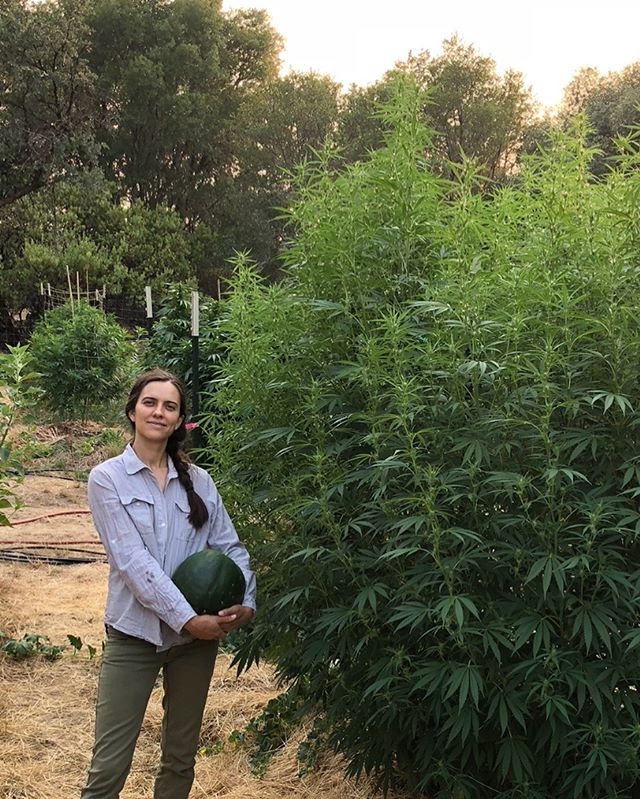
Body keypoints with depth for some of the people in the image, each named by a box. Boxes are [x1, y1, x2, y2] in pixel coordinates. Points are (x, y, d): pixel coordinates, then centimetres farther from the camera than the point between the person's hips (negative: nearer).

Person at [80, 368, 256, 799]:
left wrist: (246, 602, -13)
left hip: (198, 634, 4)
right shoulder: (107, 478, -5)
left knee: (181, 758, 14)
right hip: (134, 634, -3)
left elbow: (231, 546, 5)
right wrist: (188, 618, -20)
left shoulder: (198, 481, 5)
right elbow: (132, 560, -14)